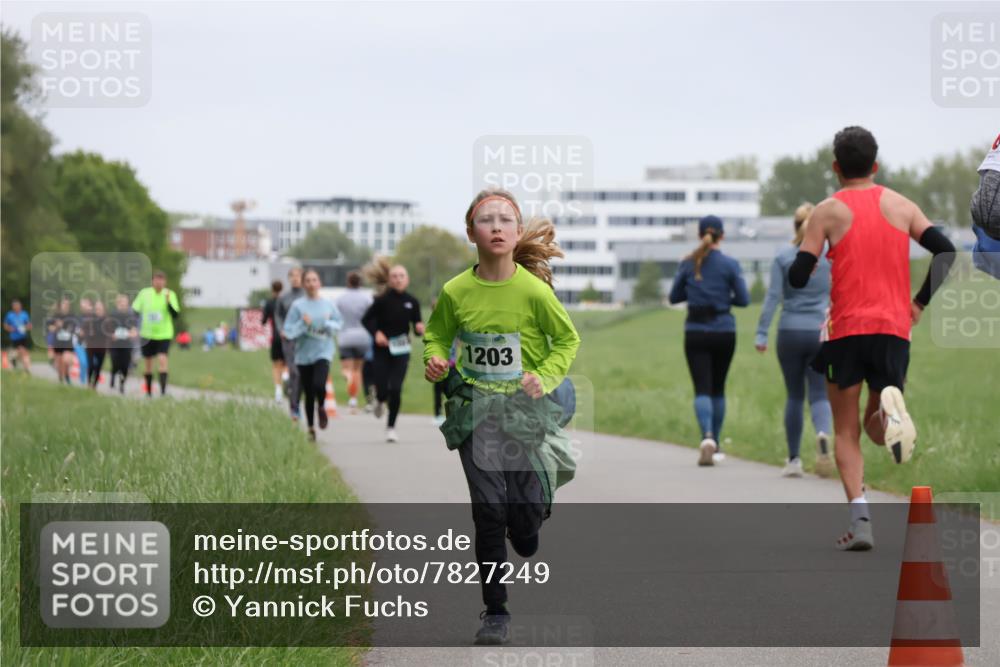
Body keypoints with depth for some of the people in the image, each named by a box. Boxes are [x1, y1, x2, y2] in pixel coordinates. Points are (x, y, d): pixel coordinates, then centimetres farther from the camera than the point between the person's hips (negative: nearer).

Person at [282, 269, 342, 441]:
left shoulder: (328, 304, 2)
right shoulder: (297, 305, -3)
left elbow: (339, 323, 11)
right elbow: (288, 331, -4)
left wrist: (328, 325, -8)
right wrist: (303, 324, -19)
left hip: (323, 352, 0)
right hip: (304, 354, 1)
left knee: (319, 385, -24)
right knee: (309, 393, 6)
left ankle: (321, 407, 10)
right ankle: (311, 429, 23)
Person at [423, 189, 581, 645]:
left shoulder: (534, 290, -11)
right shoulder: (455, 291, -6)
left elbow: (567, 340, 2)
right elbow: (437, 335, 11)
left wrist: (543, 377, -12)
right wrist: (435, 360, -9)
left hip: (525, 407, -1)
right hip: (475, 410, 1)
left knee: (528, 505, -2)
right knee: (488, 509, -4)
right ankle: (495, 612, 6)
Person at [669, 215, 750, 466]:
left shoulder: (688, 264, -1)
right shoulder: (730, 264, -5)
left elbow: (674, 297, 6)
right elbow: (743, 300, -4)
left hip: (696, 333, 0)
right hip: (724, 332, 0)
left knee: (702, 389, -5)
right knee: (718, 389, 15)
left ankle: (707, 436, -29)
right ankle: (716, 445, 21)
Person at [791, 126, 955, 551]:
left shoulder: (829, 211, -1)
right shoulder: (901, 205, 8)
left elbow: (798, 276, -7)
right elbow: (946, 252, -1)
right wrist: (920, 303, 8)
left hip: (847, 329, -2)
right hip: (894, 329, 2)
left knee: (846, 432, 8)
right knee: (877, 429, 14)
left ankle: (859, 520, -10)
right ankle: (890, 406, -24)